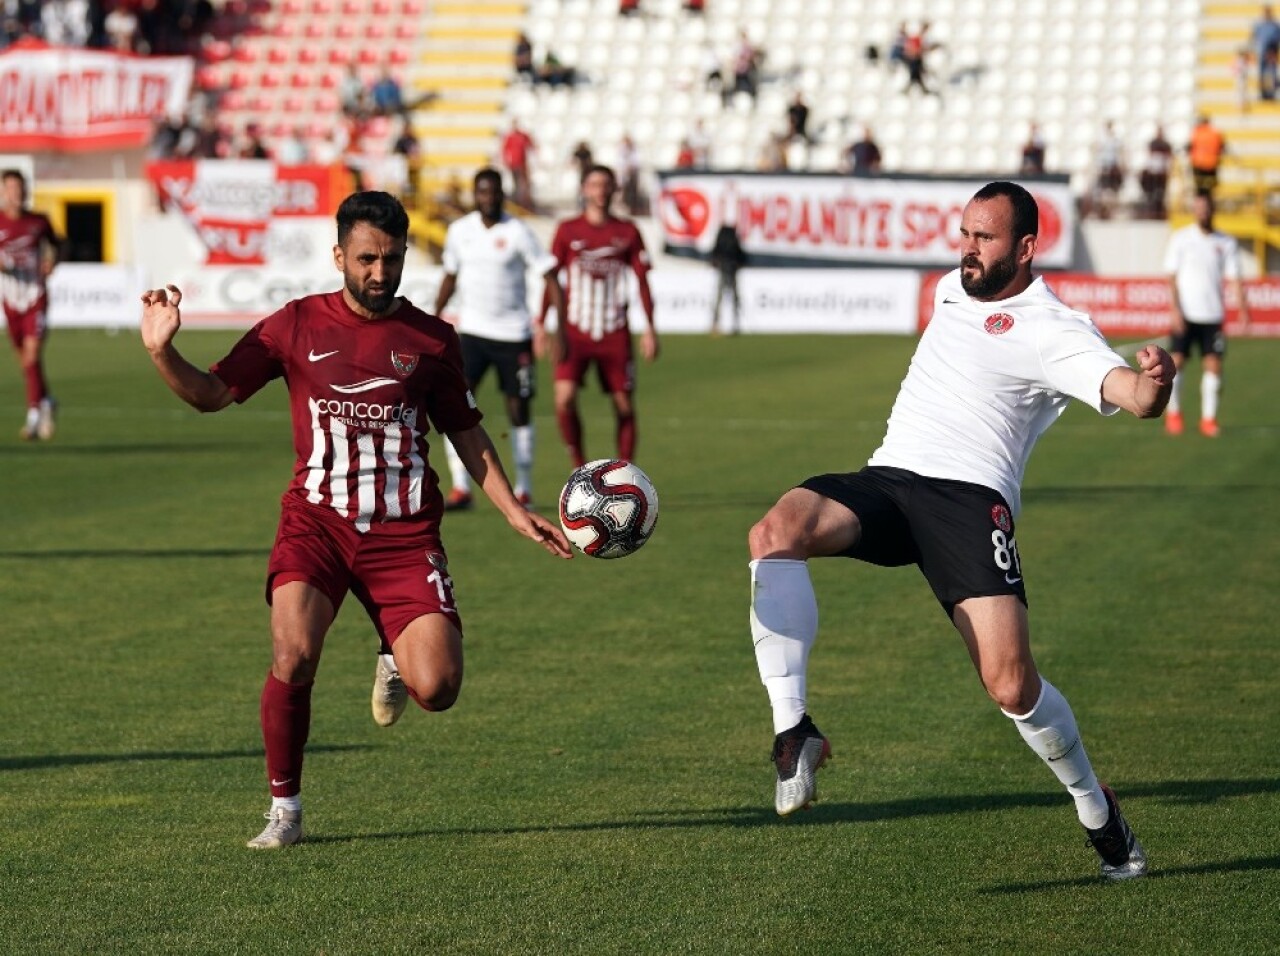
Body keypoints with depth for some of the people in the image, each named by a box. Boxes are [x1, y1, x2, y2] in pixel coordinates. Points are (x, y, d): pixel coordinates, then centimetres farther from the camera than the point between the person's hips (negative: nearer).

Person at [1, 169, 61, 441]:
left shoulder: (38, 222, 2)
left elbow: (55, 243, 21)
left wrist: (52, 259, 1)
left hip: (36, 297, -2)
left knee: (33, 355, -15)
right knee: (25, 360, 10)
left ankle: (34, 415, -14)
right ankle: (46, 401, 32)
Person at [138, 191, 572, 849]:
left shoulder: (431, 338, 6)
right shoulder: (297, 325, 2)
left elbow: (466, 432, 16)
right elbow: (211, 393, 4)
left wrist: (514, 512, 10)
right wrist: (161, 352, -15)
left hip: (405, 534, 1)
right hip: (316, 522, -1)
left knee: (436, 690, -13)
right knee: (294, 652, -27)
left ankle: (395, 661, 27)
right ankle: (284, 810, -8)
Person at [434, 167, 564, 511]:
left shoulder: (517, 232, -10)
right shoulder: (459, 231, 3)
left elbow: (549, 276, -10)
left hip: (513, 334, -3)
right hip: (472, 330, 3)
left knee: (518, 411, 4)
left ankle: (524, 489, 17)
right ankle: (461, 488, -7)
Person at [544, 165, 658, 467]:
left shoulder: (627, 232, 5)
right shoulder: (567, 230, 3)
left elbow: (642, 281, 9)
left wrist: (650, 329, 3)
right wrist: (540, 324, 2)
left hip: (615, 334, 1)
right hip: (574, 332, -1)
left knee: (624, 407, 2)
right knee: (564, 400, -17)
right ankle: (580, 468, 1)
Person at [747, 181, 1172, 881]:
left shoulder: (1052, 330, -3)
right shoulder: (952, 289, 20)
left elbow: (1132, 397, -20)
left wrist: (1153, 382, -40)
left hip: (969, 497, -6)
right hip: (885, 481, 6)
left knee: (1010, 684, -17)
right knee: (775, 533, -27)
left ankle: (1096, 808, 12)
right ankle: (793, 730, -28)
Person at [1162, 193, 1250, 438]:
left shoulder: (1226, 243, 6)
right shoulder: (1180, 239, 2)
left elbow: (1234, 277, 2)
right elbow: (1172, 277, 0)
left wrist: (1242, 307, -12)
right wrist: (1175, 309, -10)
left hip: (1212, 315, 1)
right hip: (1186, 314, -1)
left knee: (1214, 364, -5)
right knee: (1176, 360, -5)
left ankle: (1208, 418, 3)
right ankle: (1173, 414, 12)